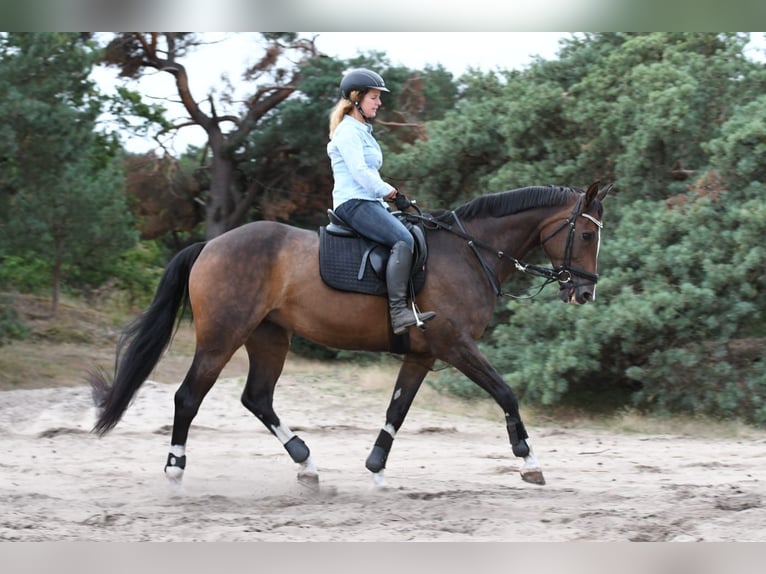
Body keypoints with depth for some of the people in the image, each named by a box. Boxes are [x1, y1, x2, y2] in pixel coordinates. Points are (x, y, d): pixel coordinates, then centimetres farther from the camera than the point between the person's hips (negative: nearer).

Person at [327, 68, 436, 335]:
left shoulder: (362, 131, 23)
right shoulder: (347, 131, -7)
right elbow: (359, 171, -16)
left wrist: (386, 192, 10)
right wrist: (386, 191, -6)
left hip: (371, 202, 11)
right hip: (353, 202, -11)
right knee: (403, 240, -29)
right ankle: (398, 312, -37)